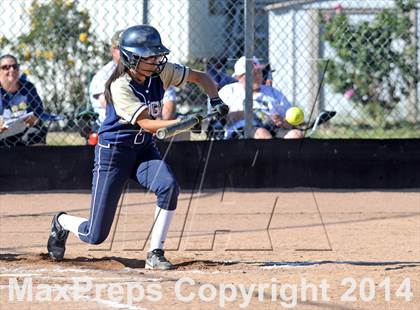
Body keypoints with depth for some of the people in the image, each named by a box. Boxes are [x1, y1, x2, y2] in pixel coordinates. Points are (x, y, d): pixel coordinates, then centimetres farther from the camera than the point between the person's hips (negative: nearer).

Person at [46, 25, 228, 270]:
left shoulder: (161, 72, -7)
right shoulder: (120, 86, -24)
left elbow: (201, 77, 5)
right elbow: (147, 124, -30)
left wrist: (215, 100, -14)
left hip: (144, 149, 5)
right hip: (114, 151, -5)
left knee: (169, 186, -29)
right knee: (96, 236, -3)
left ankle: (156, 254, -14)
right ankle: (63, 222, 33)